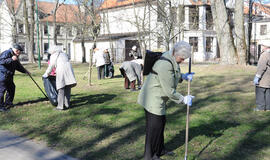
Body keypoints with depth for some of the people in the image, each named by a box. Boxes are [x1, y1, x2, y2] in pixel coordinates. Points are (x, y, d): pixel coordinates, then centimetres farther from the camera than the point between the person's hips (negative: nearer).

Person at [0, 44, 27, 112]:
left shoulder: (15, 56, 17)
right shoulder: (7, 53, -13)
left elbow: (18, 66, 26)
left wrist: (25, 71, 20)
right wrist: (11, 59, -31)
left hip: (9, 76, 10)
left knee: (11, 88, 16)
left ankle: (8, 103, 29)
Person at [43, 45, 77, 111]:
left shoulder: (53, 56, 10)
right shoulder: (64, 54, 28)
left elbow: (51, 66, 9)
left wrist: (46, 74, 23)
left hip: (61, 71, -5)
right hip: (68, 69, 5)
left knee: (61, 89, -4)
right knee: (68, 88, 9)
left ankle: (60, 106, -5)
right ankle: (67, 104, 12)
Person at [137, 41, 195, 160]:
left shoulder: (172, 59, 3)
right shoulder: (165, 65, -29)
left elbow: (171, 76, 20)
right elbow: (169, 91, -25)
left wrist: (183, 76, 3)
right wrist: (183, 99, -13)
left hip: (158, 98, 10)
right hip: (153, 99, -10)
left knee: (161, 122, 20)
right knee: (154, 127, 1)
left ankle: (160, 150, 36)